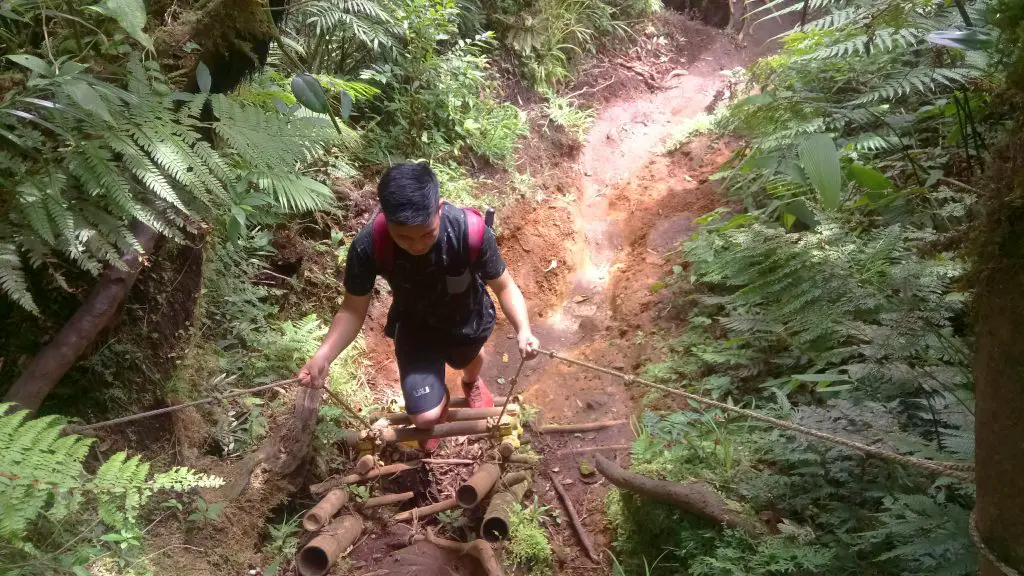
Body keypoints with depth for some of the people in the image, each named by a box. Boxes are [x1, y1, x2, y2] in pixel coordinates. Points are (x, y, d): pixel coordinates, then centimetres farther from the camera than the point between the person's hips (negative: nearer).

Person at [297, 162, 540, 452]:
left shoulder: (472, 232, -39)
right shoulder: (369, 245, -36)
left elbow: (503, 285, -21)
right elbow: (353, 310, -20)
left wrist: (523, 329, -38)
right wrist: (322, 357, -36)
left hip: (467, 319, 1)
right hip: (415, 325, 0)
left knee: (468, 358, 32)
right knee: (426, 418, -5)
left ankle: (472, 382, 74)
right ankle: (439, 403, 37)